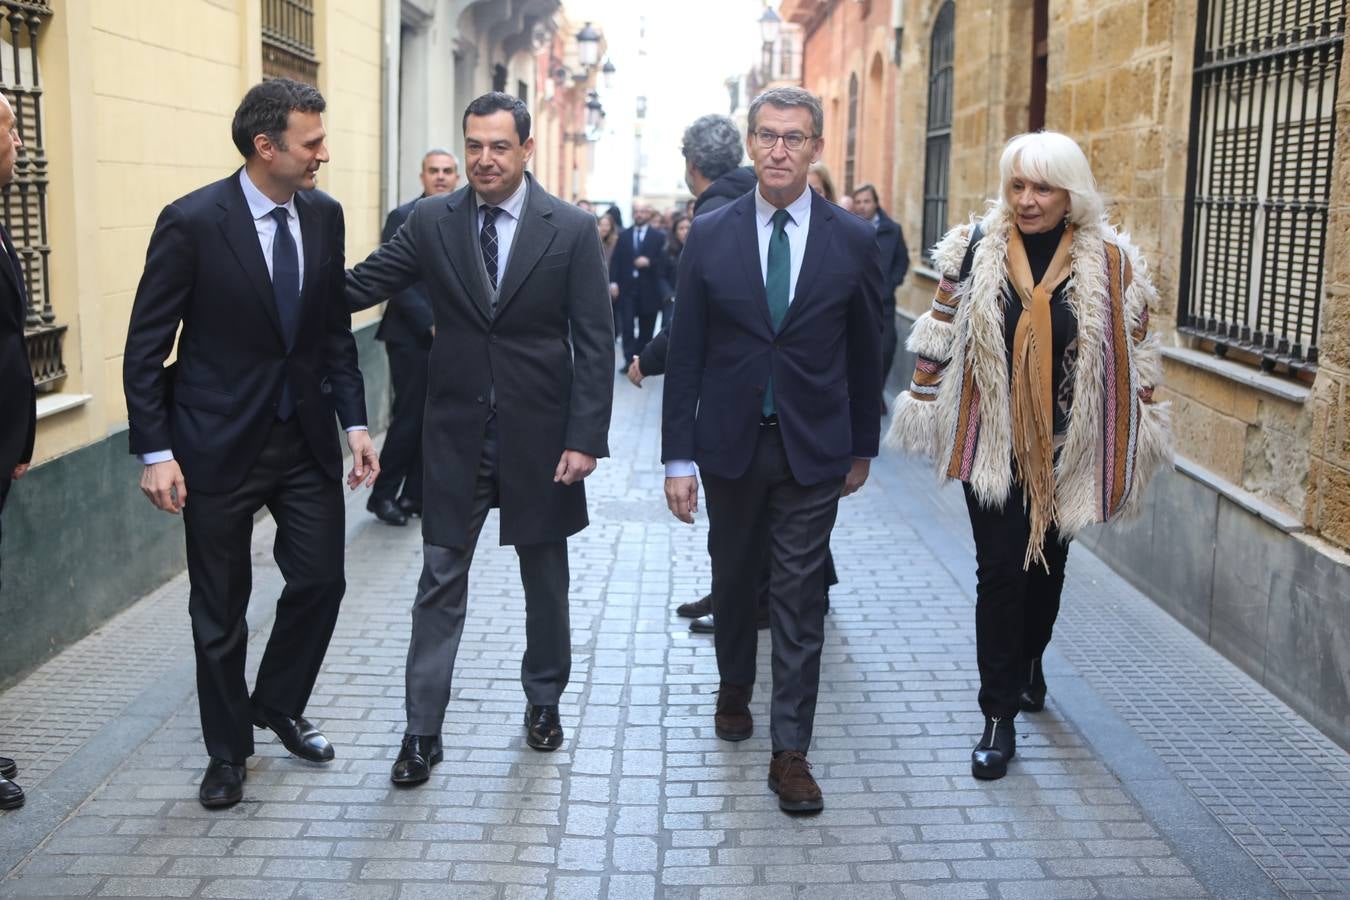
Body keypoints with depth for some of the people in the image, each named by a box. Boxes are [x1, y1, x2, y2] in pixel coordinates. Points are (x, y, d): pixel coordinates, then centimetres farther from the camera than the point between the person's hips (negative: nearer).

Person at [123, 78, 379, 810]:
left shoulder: (324, 215, 1)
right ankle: (228, 749, 28)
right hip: (220, 443, -4)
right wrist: (156, 452, -14)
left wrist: (355, 423, 3)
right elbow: (145, 348, -10)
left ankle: (278, 706, 35)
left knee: (320, 581, 8)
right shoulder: (191, 222, -14)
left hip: (307, 437, 5)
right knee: (220, 609, 8)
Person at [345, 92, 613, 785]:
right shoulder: (431, 222, 0)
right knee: (440, 584, 5)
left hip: (539, 435, -1)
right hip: (456, 434, 1)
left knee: (545, 579, 15)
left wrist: (586, 438, -12)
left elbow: (595, 342, -7)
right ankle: (422, 731, 14)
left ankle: (543, 701, 36)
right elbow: (360, 286, -3)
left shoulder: (572, 229, -6)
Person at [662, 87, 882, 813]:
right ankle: (734, 690, 43)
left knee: (799, 599, 1)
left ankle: (790, 750, 10)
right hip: (730, 443, 2)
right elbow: (685, 354, -2)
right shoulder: (710, 237, -2)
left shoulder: (852, 241, -3)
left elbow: (865, 353, 5)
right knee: (733, 578, 18)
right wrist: (677, 456, -5)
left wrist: (862, 447, 10)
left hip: (813, 450, -1)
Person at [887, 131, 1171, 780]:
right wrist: (924, 407, 5)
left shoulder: (1112, 263, -5)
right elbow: (939, 336, 3)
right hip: (990, 444, -1)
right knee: (1000, 570, -3)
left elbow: (1136, 356, 2)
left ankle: (1029, 663, 44)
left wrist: (1139, 435, 3)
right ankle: (999, 715, 6)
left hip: (1068, 448, 1)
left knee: (1048, 563, 17)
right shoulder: (974, 249, -4)